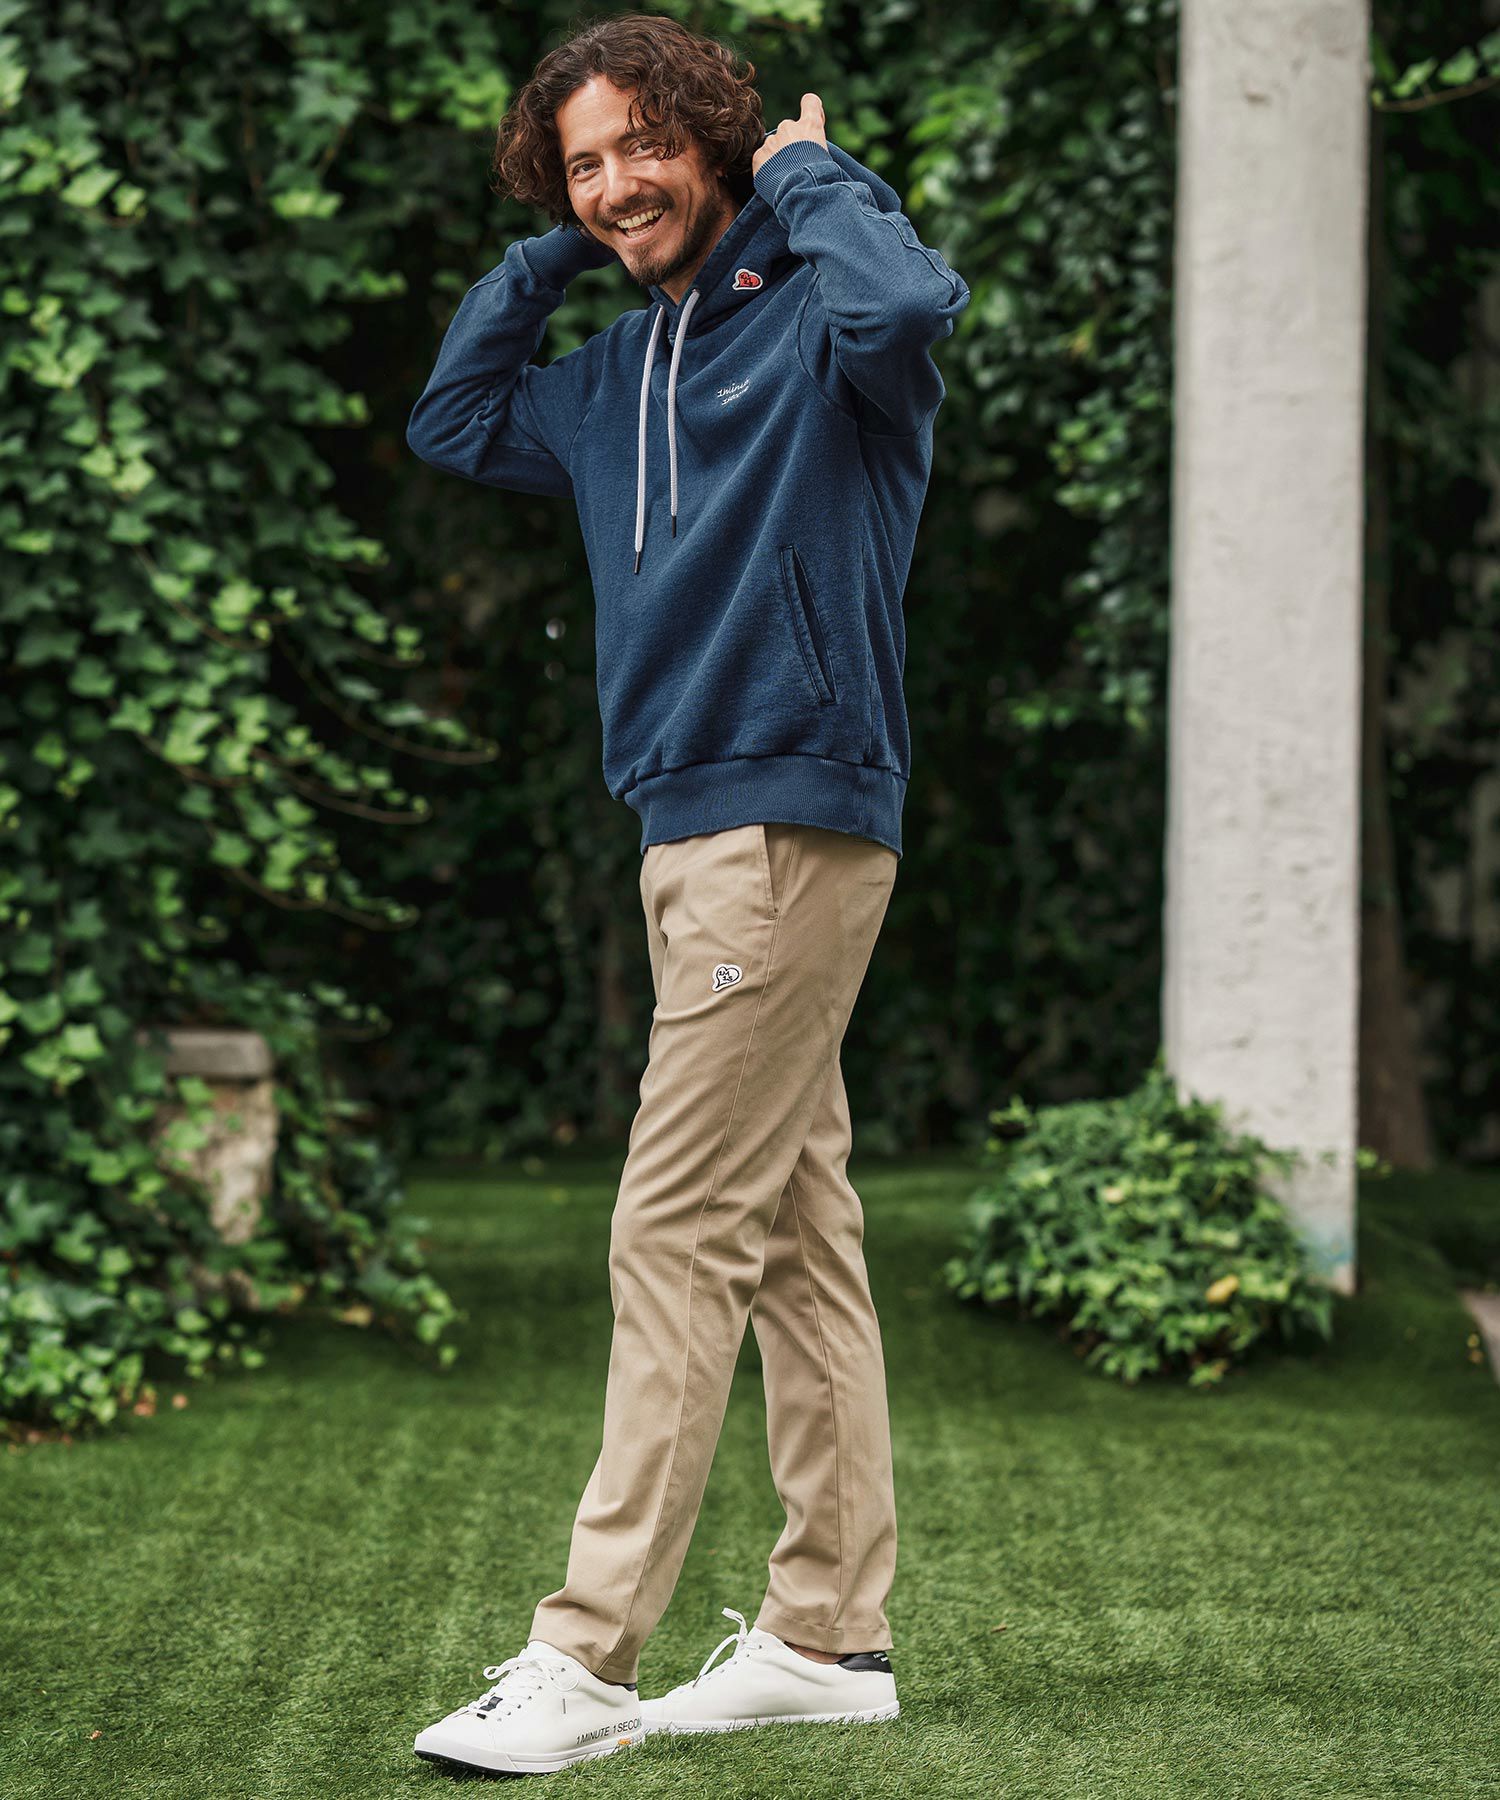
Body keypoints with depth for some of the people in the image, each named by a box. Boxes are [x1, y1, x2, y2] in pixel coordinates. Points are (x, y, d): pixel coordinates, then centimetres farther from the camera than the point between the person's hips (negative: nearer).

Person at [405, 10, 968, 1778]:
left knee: (680, 1232, -10)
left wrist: (808, 172, -12)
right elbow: (447, 422, 30)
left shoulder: (808, 317, -8)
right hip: (693, 826, 9)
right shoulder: (613, 375, 17)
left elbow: (910, 302, -31)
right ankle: (829, 1631, 17)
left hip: (791, 821, -9)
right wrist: (544, 252, 18)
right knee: (798, 1234, 12)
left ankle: (584, 1661, -9)